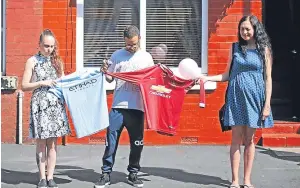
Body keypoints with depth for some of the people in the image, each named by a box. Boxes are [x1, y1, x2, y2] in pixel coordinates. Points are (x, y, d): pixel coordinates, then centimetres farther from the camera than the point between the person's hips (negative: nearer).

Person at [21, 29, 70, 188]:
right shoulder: (32, 61, 1)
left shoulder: (57, 61, 11)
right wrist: (42, 83, -13)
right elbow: (24, 86, -2)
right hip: (39, 105, -3)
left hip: (56, 105, 3)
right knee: (41, 143, 1)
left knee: (52, 143, 4)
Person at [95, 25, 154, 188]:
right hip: (118, 106, 0)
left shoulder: (146, 57, 7)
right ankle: (106, 174, 7)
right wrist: (105, 72, -9)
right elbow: (110, 79, 12)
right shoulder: (117, 55, 7)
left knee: (137, 142, 7)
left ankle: (133, 173, 20)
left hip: (137, 107, 1)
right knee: (111, 140, -1)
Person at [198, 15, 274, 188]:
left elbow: (268, 78, 0)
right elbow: (228, 74, 11)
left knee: (249, 139, 4)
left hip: (254, 97, -1)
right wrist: (207, 78, -2)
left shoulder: (263, 49, 2)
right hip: (236, 96, 1)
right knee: (237, 138, 1)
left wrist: (267, 104, -6)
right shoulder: (236, 48, 8)